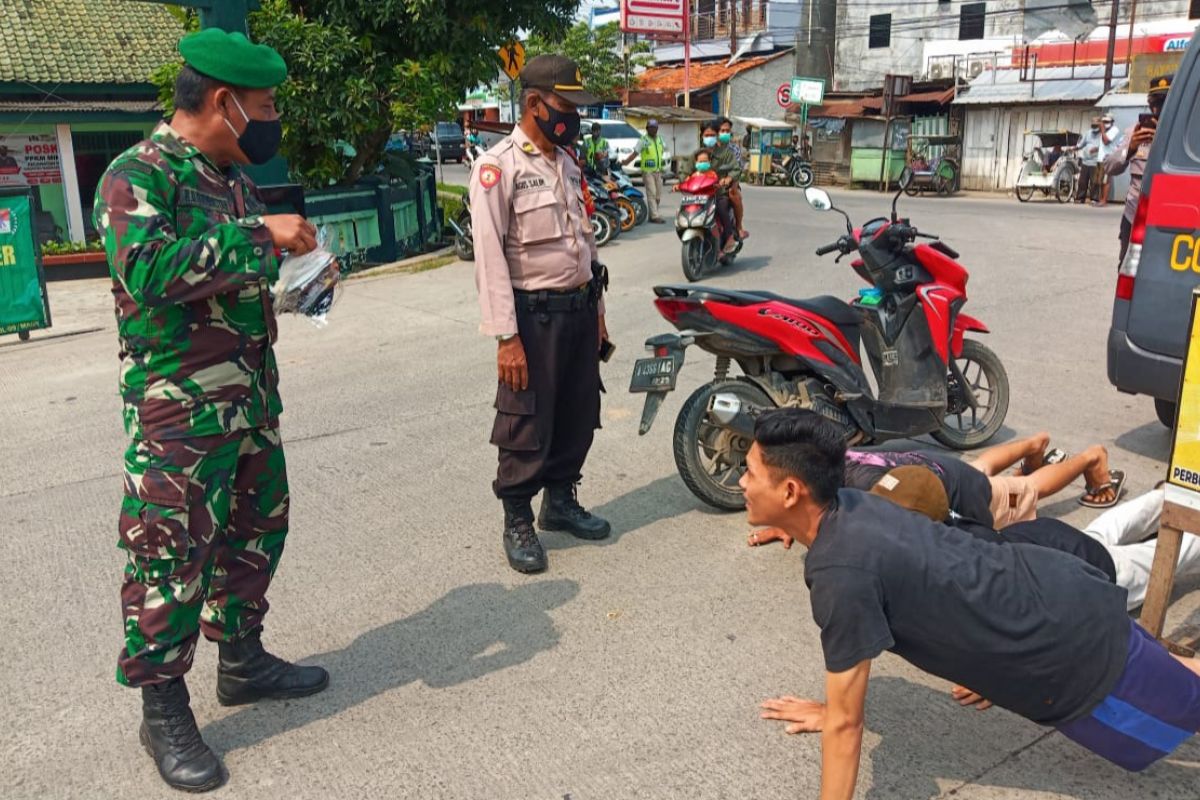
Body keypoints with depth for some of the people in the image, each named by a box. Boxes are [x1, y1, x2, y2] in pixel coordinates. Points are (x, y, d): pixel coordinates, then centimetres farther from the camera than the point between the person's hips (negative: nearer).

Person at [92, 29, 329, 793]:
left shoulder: (232, 177, 12)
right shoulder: (137, 175, -13)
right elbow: (149, 270, -30)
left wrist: (287, 250, 9)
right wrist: (258, 234, -28)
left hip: (252, 398, 9)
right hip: (178, 410, -9)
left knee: (256, 530, 18)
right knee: (170, 555, 1)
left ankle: (243, 659, 36)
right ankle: (163, 708, 18)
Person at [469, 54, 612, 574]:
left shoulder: (568, 164, 13)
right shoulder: (498, 167, -12)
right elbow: (490, 258, -17)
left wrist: (597, 310, 17)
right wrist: (507, 337, -20)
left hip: (579, 307, 8)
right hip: (535, 315, -7)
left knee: (578, 415, 15)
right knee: (527, 427, 1)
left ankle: (561, 501, 33)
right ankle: (517, 522, 17)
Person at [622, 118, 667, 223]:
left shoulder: (660, 139, 12)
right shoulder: (643, 140, -6)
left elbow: (663, 150, 27)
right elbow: (635, 153, -9)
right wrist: (625, 162, -17)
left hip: (658, 171, 7)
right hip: (648, 171, -6)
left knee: (658, 195, 7)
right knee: (651, 194, -10)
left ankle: (652, 215, 16)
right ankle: (655, 216, -12)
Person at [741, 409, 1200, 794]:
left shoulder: (841, 571, -33)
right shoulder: (846, 508, -7)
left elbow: (846, 721, -25)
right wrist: (834, 706, 20)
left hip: (1077, 652, -7)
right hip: (1061, 592, 8)